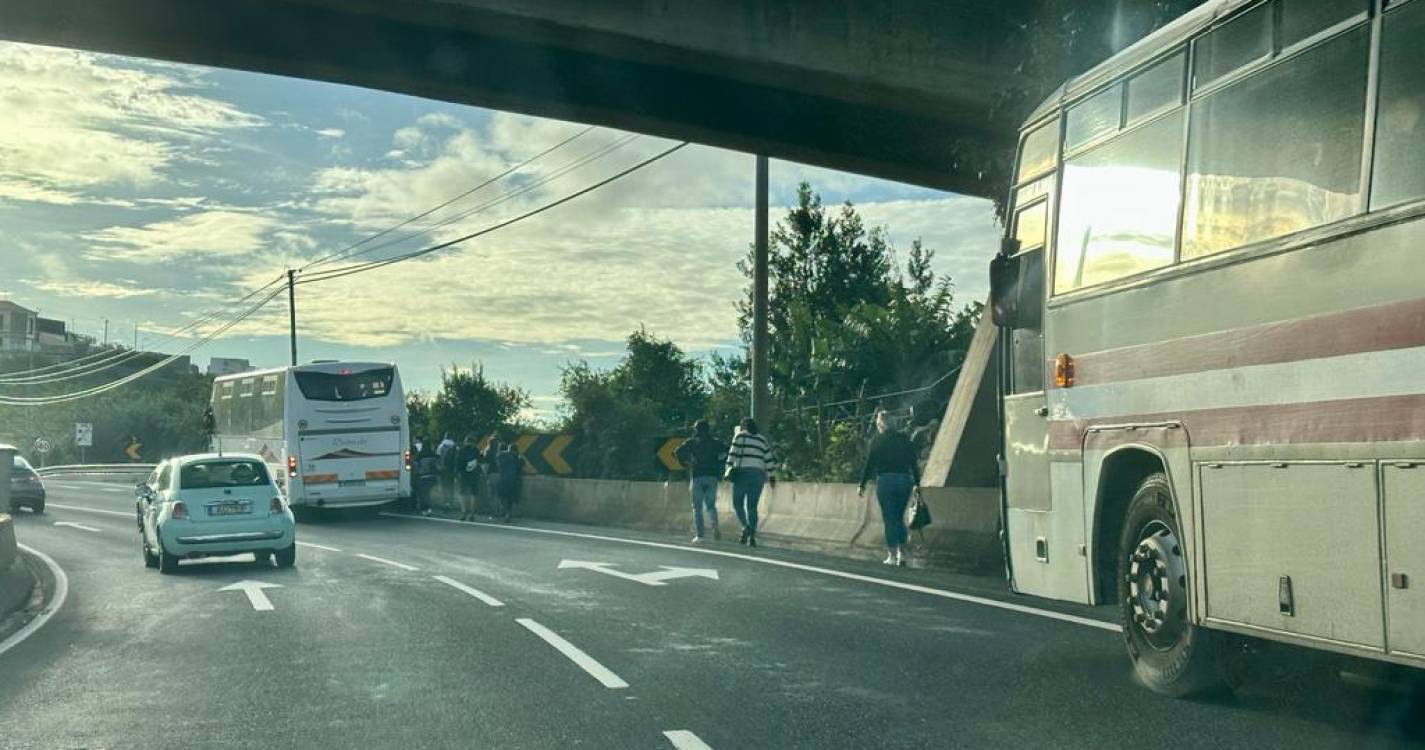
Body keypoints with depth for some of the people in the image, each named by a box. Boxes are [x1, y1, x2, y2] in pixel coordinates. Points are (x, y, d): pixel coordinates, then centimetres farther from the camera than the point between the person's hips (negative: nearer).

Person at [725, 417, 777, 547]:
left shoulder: (740, 436, 5)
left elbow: (733, 453, -7)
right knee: (752, 506, 6)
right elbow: (769, 459, 10)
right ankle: (752, 536, -2)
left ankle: (746, 526, -16)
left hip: (742, 473, -4)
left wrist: (729, 468, -10)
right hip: (758, 474, 4)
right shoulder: (762, 439, 16)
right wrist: (772, 476, 12)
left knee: (737, 503, 6)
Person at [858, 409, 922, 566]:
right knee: (899, 518, 15)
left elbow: (869, 464, -4)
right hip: (905, 480, 4)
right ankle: (902, 553, 7)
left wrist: (862, 485, 2)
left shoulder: (877, 440, -2)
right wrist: (917, 483, 16)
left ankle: (892, 556, 1)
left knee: (889, 519, 2)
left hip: (886, 481, -4)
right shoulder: (904, 438, 9)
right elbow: (915, 463, 9)